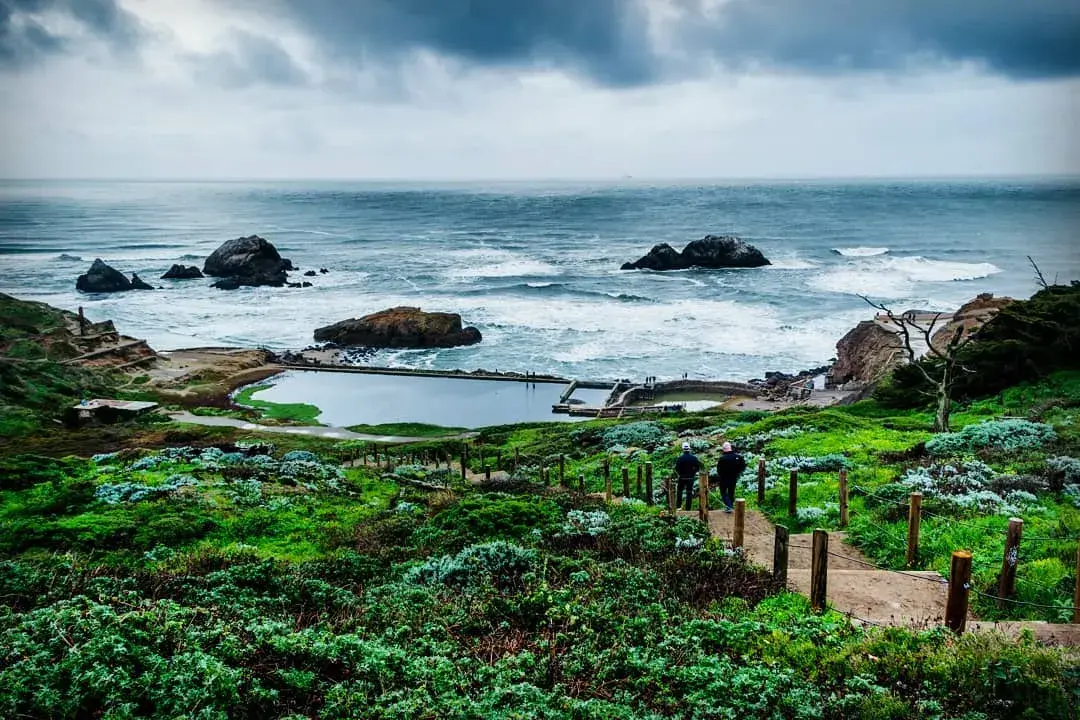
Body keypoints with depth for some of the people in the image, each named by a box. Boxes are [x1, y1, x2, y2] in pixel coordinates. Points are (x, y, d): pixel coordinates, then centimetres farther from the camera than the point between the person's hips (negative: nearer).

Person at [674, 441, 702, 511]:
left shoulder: (680, 458, -11)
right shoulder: (694, 458, -4)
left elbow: (676, 468, -9)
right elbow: (699, 467, 0)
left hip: (682, 478, -1)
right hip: (691, 478, 1)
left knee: (679, 492, 15)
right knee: (689, 493, 7)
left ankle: (677, 506, 16)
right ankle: (688, 508, 6)